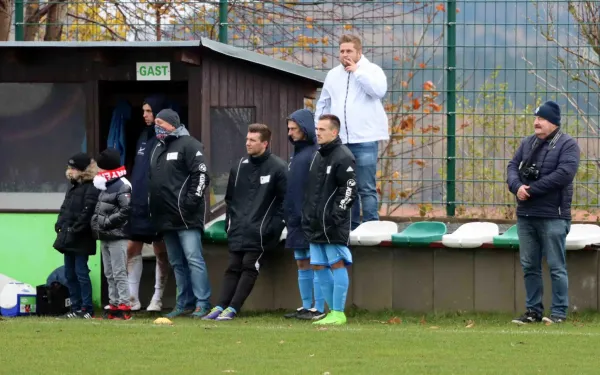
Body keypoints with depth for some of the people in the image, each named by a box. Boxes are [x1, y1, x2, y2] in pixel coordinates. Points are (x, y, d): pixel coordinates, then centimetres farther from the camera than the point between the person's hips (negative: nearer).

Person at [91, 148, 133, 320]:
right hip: (105, 238, 10)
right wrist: (96, 224, 9)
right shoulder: (105, 187, 17)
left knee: (119, 273, -9)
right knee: (109, 274, 12)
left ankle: (124, 307, -9)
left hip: (117, 237, -10)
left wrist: (107, 222, -20)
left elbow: (126, 210, -21)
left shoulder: (122, 186, -12)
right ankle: (114, 306, 17)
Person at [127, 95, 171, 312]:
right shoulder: (144, 138, 15)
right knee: (132, 249, 5)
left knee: (160, 251, 2)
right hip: (139, 205, 7)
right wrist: (132, 194, 14)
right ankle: (132, 298, 9)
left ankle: (157, 299, 7)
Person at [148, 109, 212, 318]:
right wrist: (153, 210, 18)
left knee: (193, 258, -12)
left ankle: (202, 304, -13)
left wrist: (192, 201, -17)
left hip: (186, 216, -9)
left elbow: (201, 175, -12)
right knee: (176, 262, 10)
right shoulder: (158, 149, 21)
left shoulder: (188, 144, -5)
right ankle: (182, 304, 14)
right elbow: (153, 181, 26)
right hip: (166, 218, 9)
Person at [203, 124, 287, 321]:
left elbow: (285, 200, -7)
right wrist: (230, 221, 12)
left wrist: (275, 226, -12)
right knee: (233, 267, 2)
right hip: (238, 230, 5)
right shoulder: (240, 167, 12)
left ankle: (233, 308, -10)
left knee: (249, 267, -8)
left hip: (260, 231, -5)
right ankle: (222, 306, -3)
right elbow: (230, 197, 21)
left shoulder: (278, 168, -6)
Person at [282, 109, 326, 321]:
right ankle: (306, 307, 17)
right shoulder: (297, 153, 17)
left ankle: (319, 309, -4)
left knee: (315, 263, -6)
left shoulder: (316, 154, -11)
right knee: (302, 263, 11)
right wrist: (289, 214, 19)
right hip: (296, 220, 9)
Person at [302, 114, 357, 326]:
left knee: (337, 264, -6)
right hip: (316, 225, 9)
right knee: (319, 267, 8)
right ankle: (333, 311, 14)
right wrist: (308, 217, 18)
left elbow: (349, 191, -14)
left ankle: (338, 313, -3)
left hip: (334, 226, -9)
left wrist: (336, 215, -17)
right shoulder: (317, 156, 17)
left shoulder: (343, 157, -9)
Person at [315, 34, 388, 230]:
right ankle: (350, 228, 14)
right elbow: (323, 105, 21)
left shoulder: (371, 70, 2)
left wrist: (357, 71, -13)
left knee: (367, 188, -8)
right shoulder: (333, 75, 16)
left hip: (365, 139, -5)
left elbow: (379, 90, -18)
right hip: (339, 140, 5)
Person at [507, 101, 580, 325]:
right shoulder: (528, 143, 16)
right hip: (525, 214, 6)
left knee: (556, 266, -3)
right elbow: (513, 166, 10)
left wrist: (531, 189, -16)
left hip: (552, 216, -6)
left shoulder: (567, 145, -5)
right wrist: (517, 186, -13)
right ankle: (533, 310, 16)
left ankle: (559, 312, 1)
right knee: (529, 266, 9)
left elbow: (564, 173, -17)